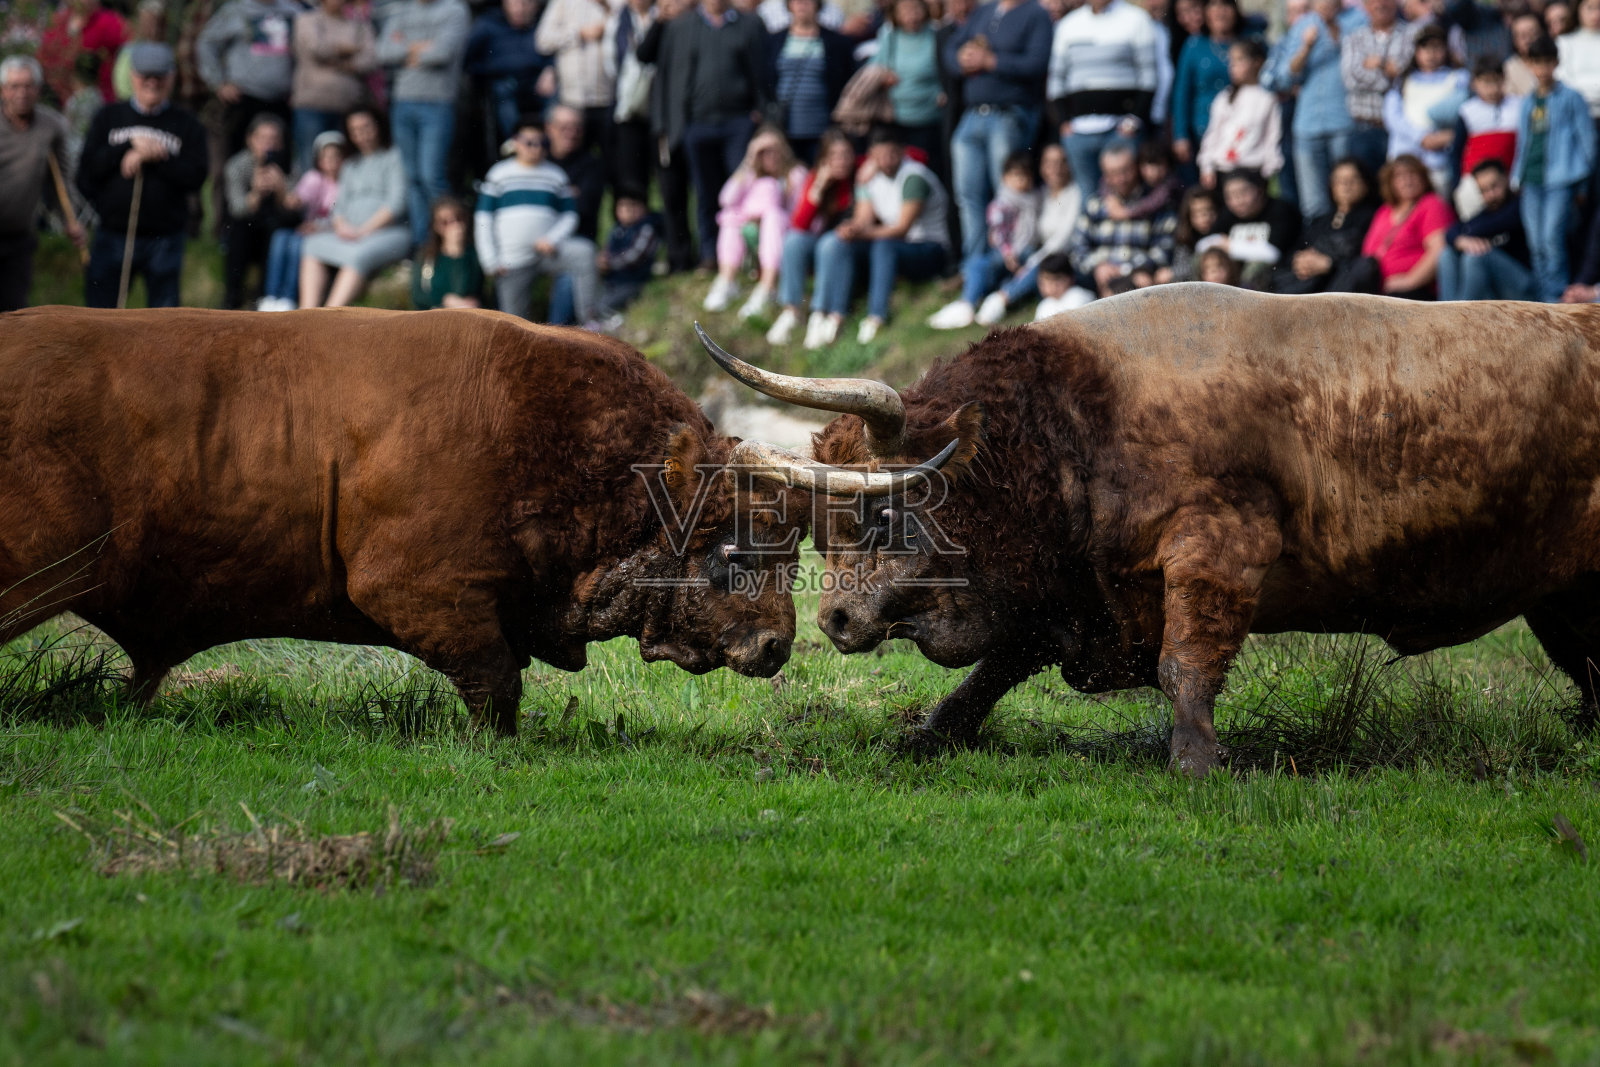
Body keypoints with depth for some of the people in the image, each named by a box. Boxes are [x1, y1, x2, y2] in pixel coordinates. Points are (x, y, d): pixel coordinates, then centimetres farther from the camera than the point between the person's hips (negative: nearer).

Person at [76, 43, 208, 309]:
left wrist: (148, 157, -13)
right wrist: (131, 146, -10)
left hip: (165, 238, -1)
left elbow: (195, 177, -7)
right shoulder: (108, 117, 9)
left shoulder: (187, 124, 6)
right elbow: (87, 169, -1)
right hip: (113, 234, 1)